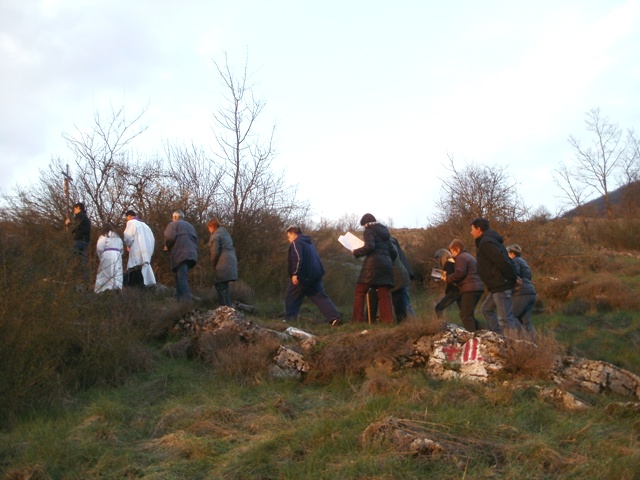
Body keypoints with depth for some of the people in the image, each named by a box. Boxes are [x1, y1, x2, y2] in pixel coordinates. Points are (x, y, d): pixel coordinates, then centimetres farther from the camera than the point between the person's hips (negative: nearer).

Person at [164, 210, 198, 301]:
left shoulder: (173, 224, 6)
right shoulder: (190, 226, 29)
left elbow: (170, 237, -9)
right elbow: (196, 240, 24)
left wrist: (167, 246, 8)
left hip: (180, 254, -7)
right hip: (191, 254, 7)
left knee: (182, 278, -11)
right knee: (181, 277, 14)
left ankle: (187, 300, -21)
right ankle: (179, 298, 11)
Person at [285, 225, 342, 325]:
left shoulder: (296, 243, -5)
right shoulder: (308, 242, 24)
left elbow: (298, 259, -21)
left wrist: (295, 274, -23)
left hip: (303, 275, -8)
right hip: (315, 274, 8)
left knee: (291, 297, 7)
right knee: (320, 297, 4)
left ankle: (289, 320, 9)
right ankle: (335, 318, -9)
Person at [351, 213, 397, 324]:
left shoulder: (369, 230, 3)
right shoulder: (385, 231, 24)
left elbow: (369, 246, -14)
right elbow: (393, 252, 19)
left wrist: (356, 252, -2)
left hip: (373, 263, -6)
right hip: (387, 264, 6)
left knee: (360, 292, 0)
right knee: (384, 295, 3)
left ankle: (358, 320, -5)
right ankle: (388, 321, -5)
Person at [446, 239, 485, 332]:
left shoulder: (461, 257, -5)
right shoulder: (469, 256, 26)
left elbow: (459, 273, -18)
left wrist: (448, 279, -5)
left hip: (470, 289, -10)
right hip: (477, 287, 10)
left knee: (465, 315, -9)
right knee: (469, 314, 16)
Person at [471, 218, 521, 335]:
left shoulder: (485, 242, -14)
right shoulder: (488, 240, 19)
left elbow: (502, 261, -23)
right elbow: (506, 260, 19)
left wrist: (513, 278, -14)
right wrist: (513, 277, 11)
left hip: (501, 285, -11)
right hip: (498, 285, 11)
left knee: (505, 318, -10)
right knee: (487, 309, 21)